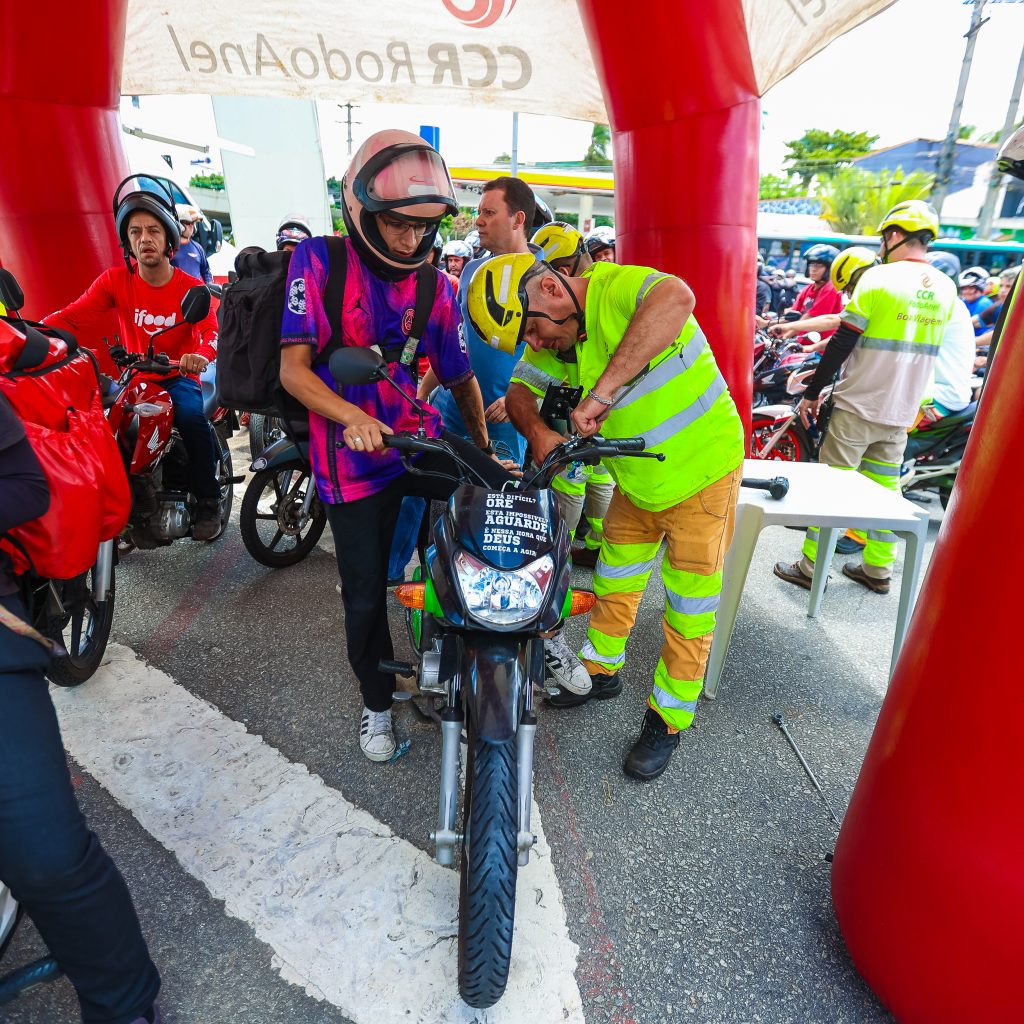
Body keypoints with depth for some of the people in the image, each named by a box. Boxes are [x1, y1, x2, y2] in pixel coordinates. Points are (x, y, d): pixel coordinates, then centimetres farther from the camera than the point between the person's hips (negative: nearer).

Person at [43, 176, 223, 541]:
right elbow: (73, 316, -9)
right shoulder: (115, 280, 0)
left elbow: (212, 332, -19)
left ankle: (208, 502, -17)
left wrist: (202, 354, -42)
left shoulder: (191, 287, -4)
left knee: (192, 417, -32)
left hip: (178, 376, -3)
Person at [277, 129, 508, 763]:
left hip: (420, 435, 2)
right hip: (353, 453, -2)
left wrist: (485, 451, 14)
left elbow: (461, 377, 11)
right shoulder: (318, 261, -7)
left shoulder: (437, 286, 4)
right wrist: (351, 416, -30)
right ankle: (377, 699, 33)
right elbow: (294, 369, -13)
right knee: (365, 595, 6)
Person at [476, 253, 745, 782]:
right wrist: (537, 431, -23)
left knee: (689, 609, 4)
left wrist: (603, 388, -48)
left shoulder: (617, 288, -24)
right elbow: (520, 390, 0)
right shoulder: (556, 337, 0)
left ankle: (668, 719, 22)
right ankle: (600, 671, 41)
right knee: (613, 582, 19)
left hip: (701, 472, -7)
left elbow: (676, 298, -45)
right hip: (636, 482, 8)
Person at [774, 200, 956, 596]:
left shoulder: (878, 278, -11)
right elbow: (920, 347, 16)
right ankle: (878, 568, 23)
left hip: (858, 406, -6)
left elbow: (842, 343, -13)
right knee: (884, 487, 14)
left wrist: (812, 393, -6)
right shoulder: (946, 288, 9)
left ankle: (811, 566, 6)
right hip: (902, 412, 6)